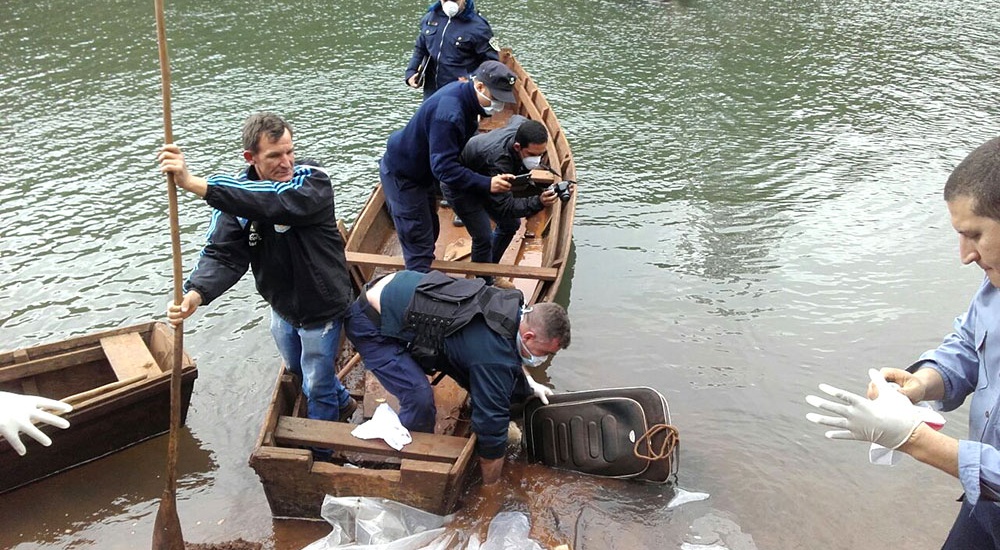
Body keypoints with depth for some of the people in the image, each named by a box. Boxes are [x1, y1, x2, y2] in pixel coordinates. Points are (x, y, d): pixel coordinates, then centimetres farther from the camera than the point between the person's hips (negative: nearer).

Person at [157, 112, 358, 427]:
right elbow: (222, 254, -20)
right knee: (298, 371, 30)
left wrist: (196, 184, -55)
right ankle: (342, 403, 59)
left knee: (317, 385, 13)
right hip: (281, 308, 6)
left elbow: (274, 200, -47)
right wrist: (197, 292, -42)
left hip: (322, 309, -6)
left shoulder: (312, 180, -27)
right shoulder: (236, 193, -12)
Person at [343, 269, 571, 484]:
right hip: (370, 322, -9)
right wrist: (491, 488, -7)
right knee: (420, 398, -22)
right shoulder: (494, 359, -29)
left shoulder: (510, 305, -3)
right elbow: (491, 432, -19)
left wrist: (529, 383, 18)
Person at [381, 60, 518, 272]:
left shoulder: (462, 90, -4)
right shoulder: (449, 114, -35)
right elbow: (444, 167, -36)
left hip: (422, 172, 10)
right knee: (420, 243, -9)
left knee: (431, 230, 22)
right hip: (401, 176, -10)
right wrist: (487, 184, -40)